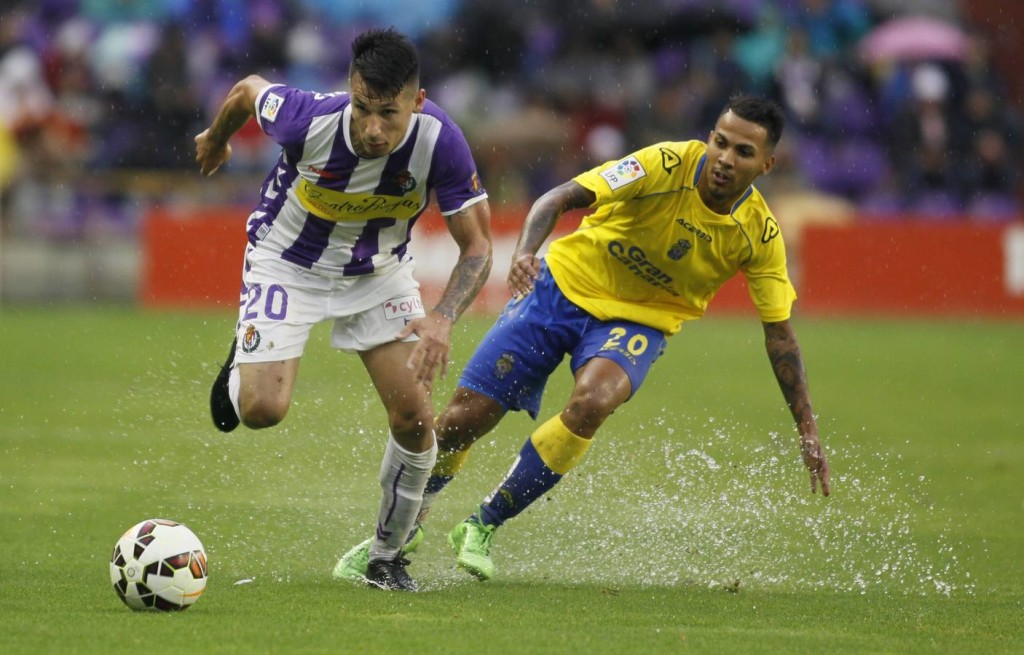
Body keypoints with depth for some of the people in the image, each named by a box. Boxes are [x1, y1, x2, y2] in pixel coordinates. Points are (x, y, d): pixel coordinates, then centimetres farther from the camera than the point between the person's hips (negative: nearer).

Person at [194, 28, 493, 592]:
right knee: (262, 409, -18)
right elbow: (249, 90, -9)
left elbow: (477, 245, -21)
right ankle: (242, 363, 21)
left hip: (379, 271, 2)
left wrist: (442, 319, -39)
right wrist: (216, 138, 14)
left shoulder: (439, 142, -29)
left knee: (415, 419, -9)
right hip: (287, 264, -2)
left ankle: (387, 558, 14)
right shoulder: (307, 121, -33)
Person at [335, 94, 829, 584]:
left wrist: (807, 429, -7)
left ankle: (483, 527, -14)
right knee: (464, 417, -4)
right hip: (565, 285, -1)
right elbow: (561, 198, -25)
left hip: (637, 321, 1)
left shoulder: (760, 235, -15)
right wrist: (525, 252, -45)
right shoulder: (667, 165, -23)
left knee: (591, 402, -32)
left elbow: (779, 332, -5)